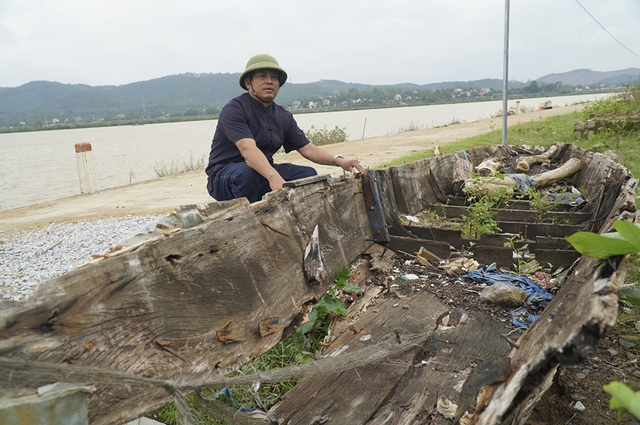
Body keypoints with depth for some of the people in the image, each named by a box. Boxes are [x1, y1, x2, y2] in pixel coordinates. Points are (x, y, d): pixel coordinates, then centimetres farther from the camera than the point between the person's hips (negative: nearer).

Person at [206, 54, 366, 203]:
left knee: (308, 174, -8)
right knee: (246, 172, -38)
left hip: (262, 176, 6)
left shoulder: (284, 117, 6)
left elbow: (308, 149, 3)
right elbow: (247, 148, -32)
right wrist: (273, 176, -48)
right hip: (224, 178, -6)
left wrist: (339, 161, -14)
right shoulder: (234, 109, -16)